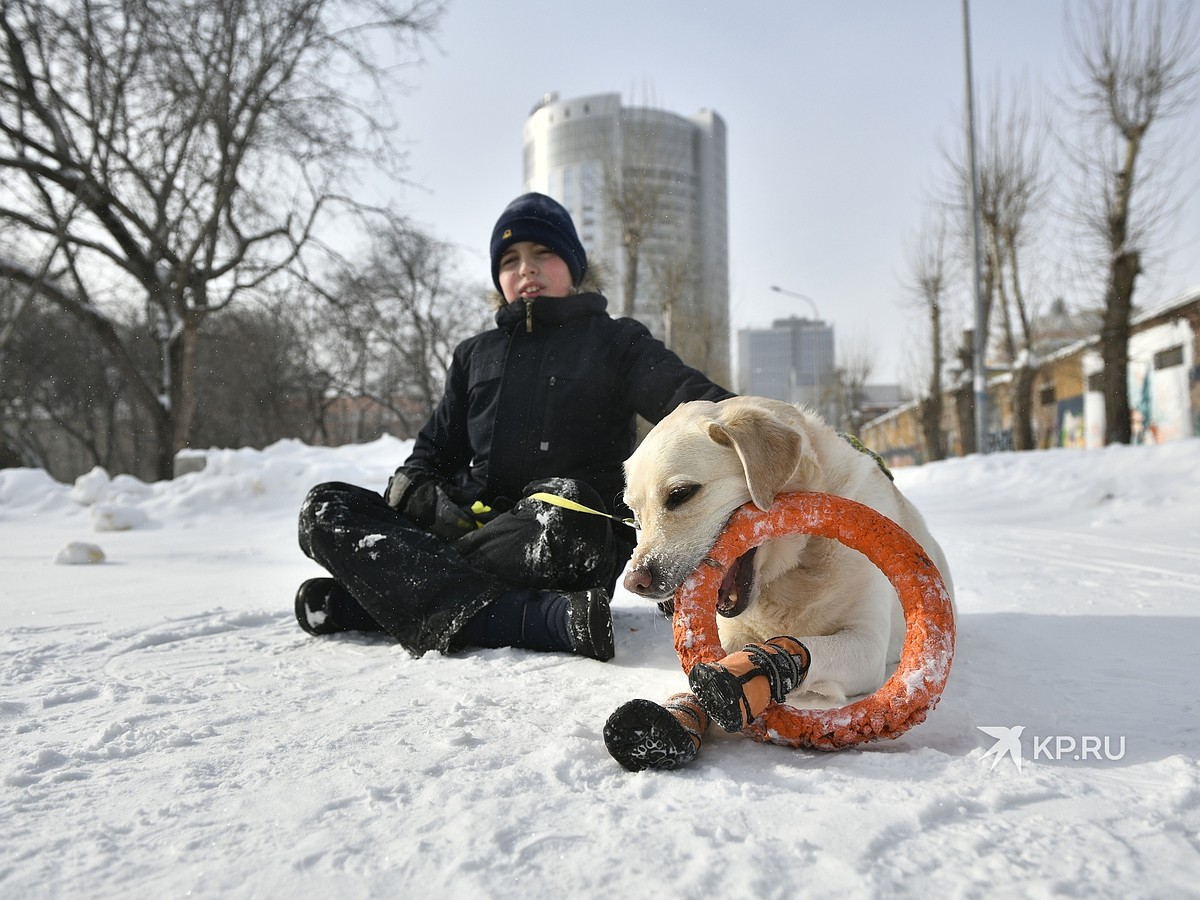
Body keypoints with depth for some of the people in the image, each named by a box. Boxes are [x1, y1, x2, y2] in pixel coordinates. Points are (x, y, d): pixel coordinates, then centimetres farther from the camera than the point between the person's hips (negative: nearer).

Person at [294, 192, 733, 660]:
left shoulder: (615, 341, 11)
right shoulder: (475, 355, 22)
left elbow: (686, 395, -5)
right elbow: (435, 449, 23)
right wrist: (413, 489, -2)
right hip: (480, 523, 5)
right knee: (324, 508, -14)